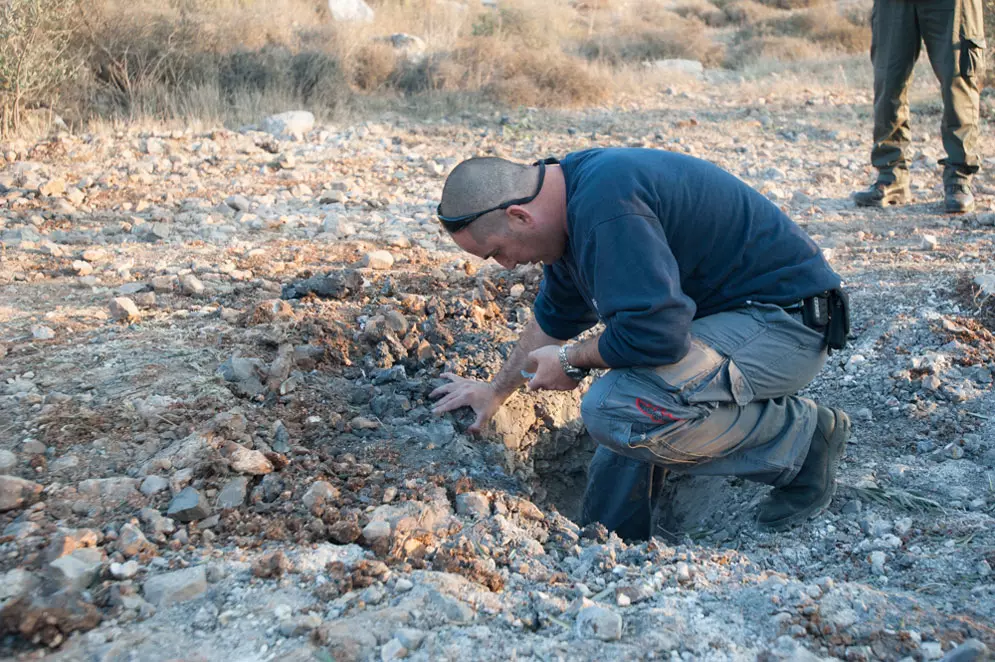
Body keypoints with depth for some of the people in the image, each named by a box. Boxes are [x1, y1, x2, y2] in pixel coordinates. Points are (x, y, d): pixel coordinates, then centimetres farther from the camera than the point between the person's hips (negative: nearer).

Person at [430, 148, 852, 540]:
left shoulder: (604, 206, -26)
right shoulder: (570, 192, 8)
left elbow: (655, 335, -32)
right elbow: (554, 315, 24)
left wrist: (572, 360, -12)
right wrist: (496, 391, 33)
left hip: (786, 319, -11)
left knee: (617, 410, -27)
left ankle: (801, 437, -10)